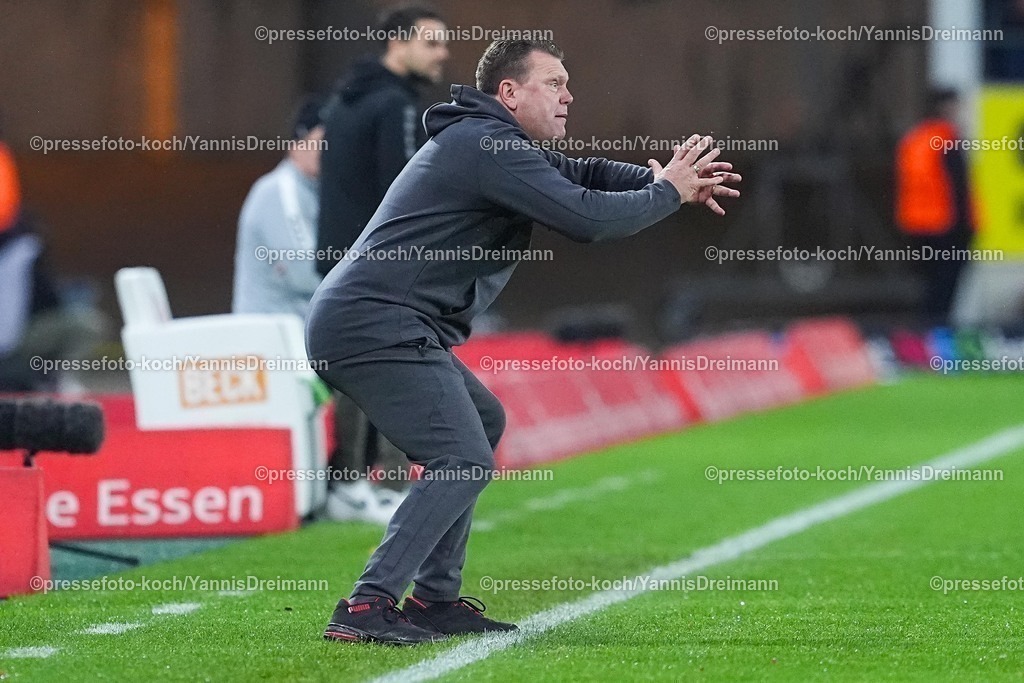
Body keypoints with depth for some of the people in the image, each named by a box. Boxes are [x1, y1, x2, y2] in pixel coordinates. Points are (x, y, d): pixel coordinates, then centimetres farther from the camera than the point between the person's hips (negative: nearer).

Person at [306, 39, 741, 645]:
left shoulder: (493, 144, 21)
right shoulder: (488, 146, -13)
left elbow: (582, 174, 24)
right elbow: (586, 217, -19)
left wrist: (672, 182, 8)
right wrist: (666, 194, -3)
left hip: (355, 322, 11)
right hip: (377, 326, -11)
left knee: (483, 420, 23)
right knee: (465, 462, -14)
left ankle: (435, 599, 19)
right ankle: (367, 607, -19)